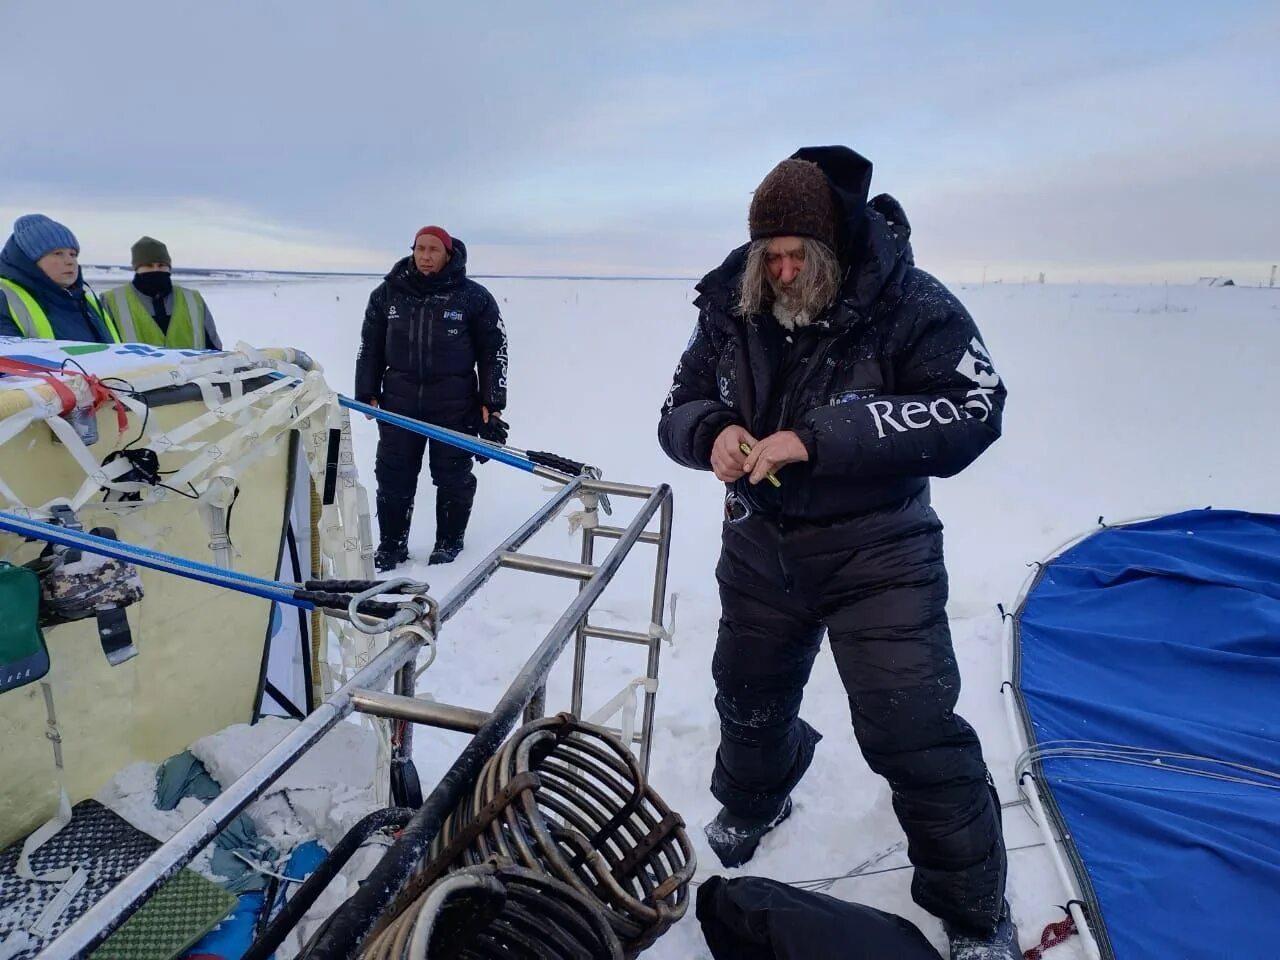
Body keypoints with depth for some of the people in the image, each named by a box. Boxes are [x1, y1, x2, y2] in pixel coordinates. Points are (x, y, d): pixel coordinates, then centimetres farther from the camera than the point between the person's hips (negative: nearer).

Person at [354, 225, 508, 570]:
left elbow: (494, 351, 0)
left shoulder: (474, 297, -3)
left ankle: (449, 542, 24)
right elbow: (370, 347, 13)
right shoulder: (387, 294, 5)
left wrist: (491, 404, -4)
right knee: (393, 475, 7)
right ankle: (391, 544, 21)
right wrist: (367, 394, 8)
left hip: (455, 404, -2)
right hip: (398, 402, 3)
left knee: (453, 476, 7)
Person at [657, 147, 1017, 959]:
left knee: (913, 728, -7)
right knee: (749, 695, 20)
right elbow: (680, 409, 3)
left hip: (878, 550, -4)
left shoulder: (911, 304, -16)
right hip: (762, 543, 5)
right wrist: (713, 432, -23)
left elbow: (972, 411, -26)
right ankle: (752, 800, 54)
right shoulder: (732, 308, -3)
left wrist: (820, 438, -35)